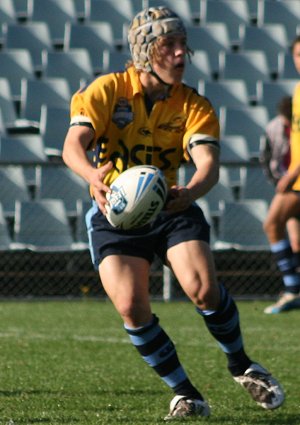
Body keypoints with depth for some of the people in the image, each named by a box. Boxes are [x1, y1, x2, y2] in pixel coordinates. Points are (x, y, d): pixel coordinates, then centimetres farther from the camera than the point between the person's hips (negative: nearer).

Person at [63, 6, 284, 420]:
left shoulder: (194, 106, -5)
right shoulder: (108, 91, -8)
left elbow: (208, 161, -20)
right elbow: (74, 145, -21)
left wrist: (190, 192, -45)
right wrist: (94, 176, -45)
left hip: (172, 209, 1)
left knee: (203, 289, -22)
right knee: (131, 307, -19)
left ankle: (241, 365, 8)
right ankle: (186, 394, -1)